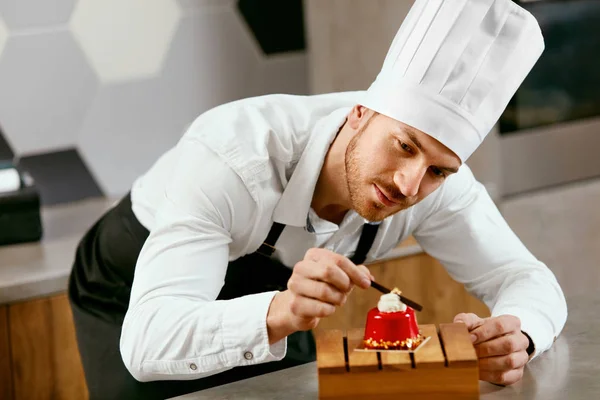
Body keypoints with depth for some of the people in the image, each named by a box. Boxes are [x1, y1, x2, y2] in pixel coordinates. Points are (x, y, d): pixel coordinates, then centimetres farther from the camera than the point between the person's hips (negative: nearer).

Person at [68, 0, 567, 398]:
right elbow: (148, 340, -48)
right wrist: (279, 314, -65)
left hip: (270, 288, 4)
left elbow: (527, 278, -18)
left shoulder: (434, 171, -25)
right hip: (133, 296, -4)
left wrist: (516, 337, -42)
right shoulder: (231, 154, -40)